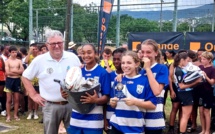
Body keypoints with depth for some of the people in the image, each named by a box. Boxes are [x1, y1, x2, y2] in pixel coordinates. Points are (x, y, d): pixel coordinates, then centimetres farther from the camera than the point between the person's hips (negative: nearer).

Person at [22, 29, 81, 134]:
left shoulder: (72, 57, 1)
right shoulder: (39, 60, -4)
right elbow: (25, 77, 6)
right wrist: (33, 95, 0)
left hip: (71, 104, 1)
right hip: (51, 106, -1)